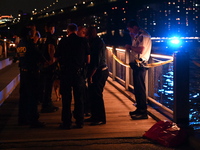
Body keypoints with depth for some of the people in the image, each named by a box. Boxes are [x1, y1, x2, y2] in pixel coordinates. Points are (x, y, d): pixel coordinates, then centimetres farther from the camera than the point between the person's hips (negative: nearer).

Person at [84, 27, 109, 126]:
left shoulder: (98, 42, -15)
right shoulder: (95, 42, 15)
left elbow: (97, 61, -21)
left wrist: (91, 75, -21)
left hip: (99, 72, -10)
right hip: (98, 72, 10)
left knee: (97, 95, -7)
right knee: (92, 94, 15)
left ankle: (101, 119, 0)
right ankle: (94, 116, 24)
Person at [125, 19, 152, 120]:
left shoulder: (144, 35, -12)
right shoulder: (138, 36, 19)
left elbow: (141, 50, -23)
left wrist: (130, 47, -10)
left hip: (140, 65, -10)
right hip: (136, 64, 10)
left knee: (140, 88, -9)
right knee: (137, 88, 15)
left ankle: (143, 112, -5)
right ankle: (139, 109, 24)